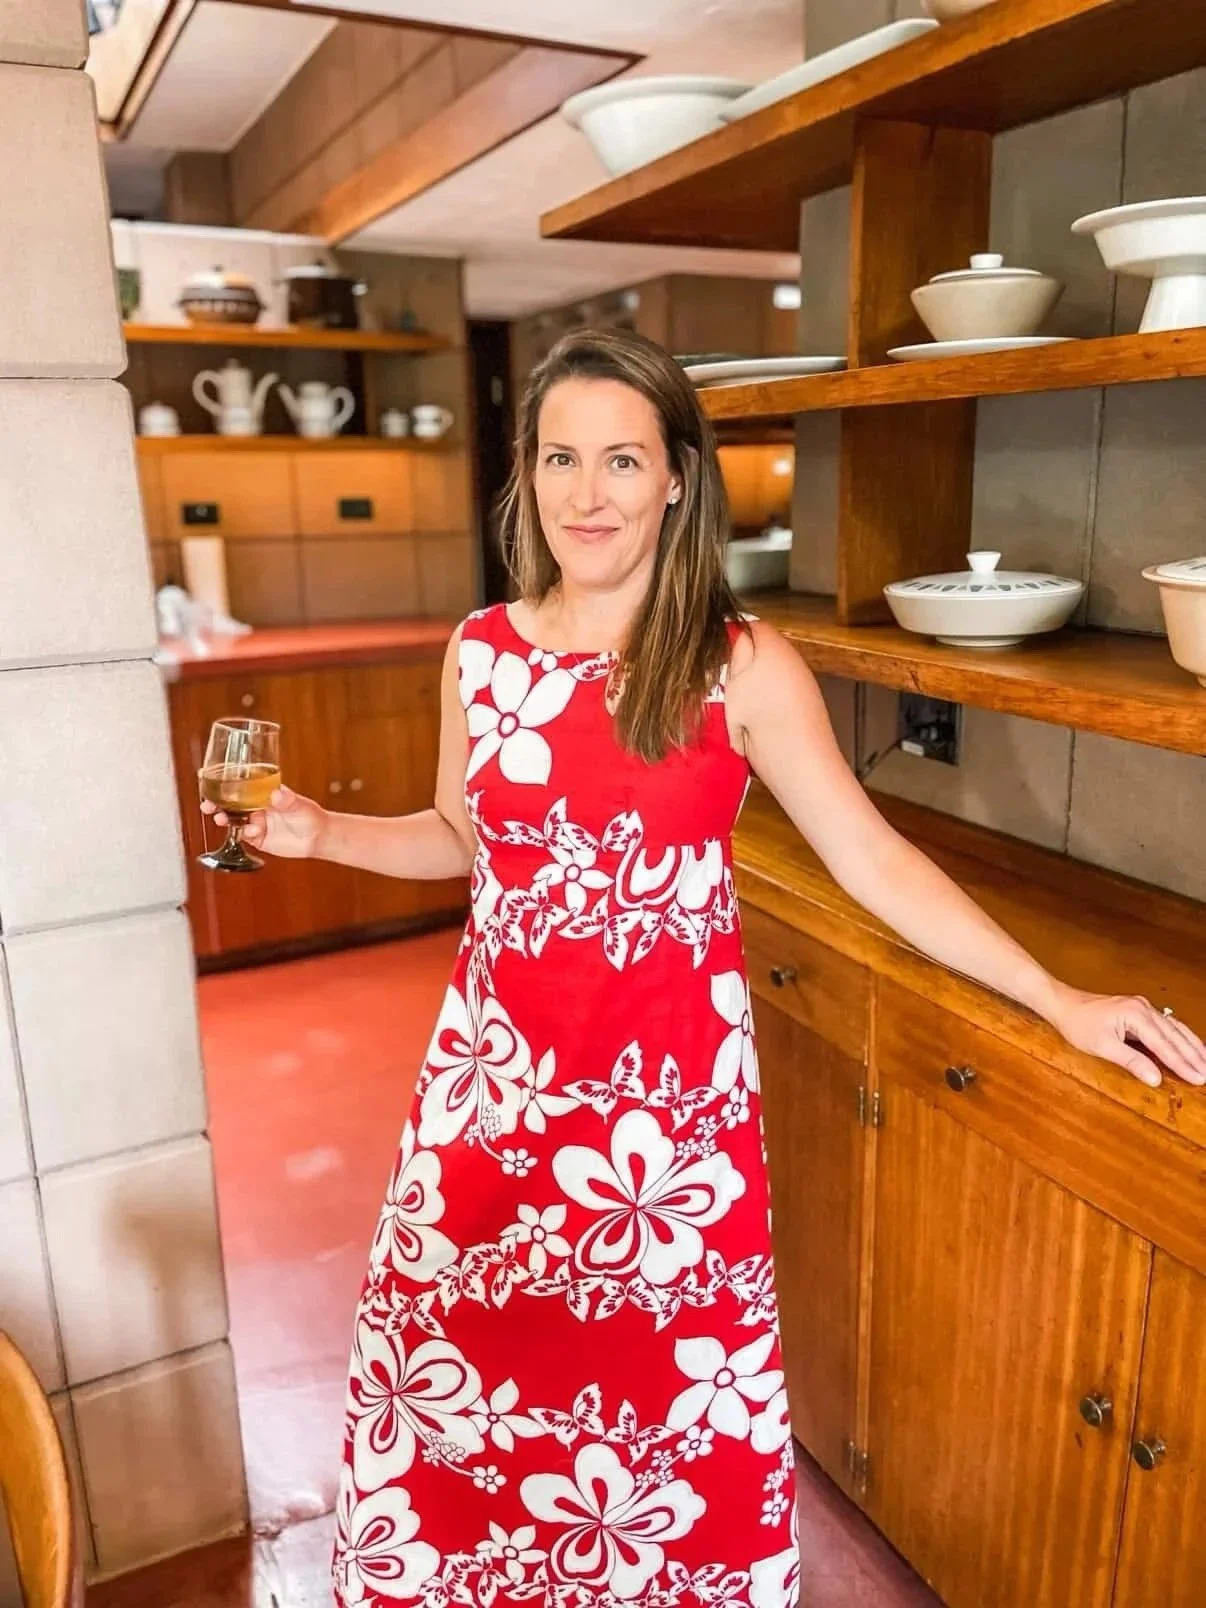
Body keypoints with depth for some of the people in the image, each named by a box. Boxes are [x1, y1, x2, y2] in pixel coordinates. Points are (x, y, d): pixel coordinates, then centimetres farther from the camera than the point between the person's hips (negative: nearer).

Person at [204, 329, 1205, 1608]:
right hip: (496, 1066, 3)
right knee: (453, 1360, 15)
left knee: (661, 1383, 12)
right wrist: (318, 832, -1)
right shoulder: (481, 650, 1)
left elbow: (871, 857, -5)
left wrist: (1059, 1000, -5)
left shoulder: (744, 667, -10)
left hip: (669, 1080, -3)